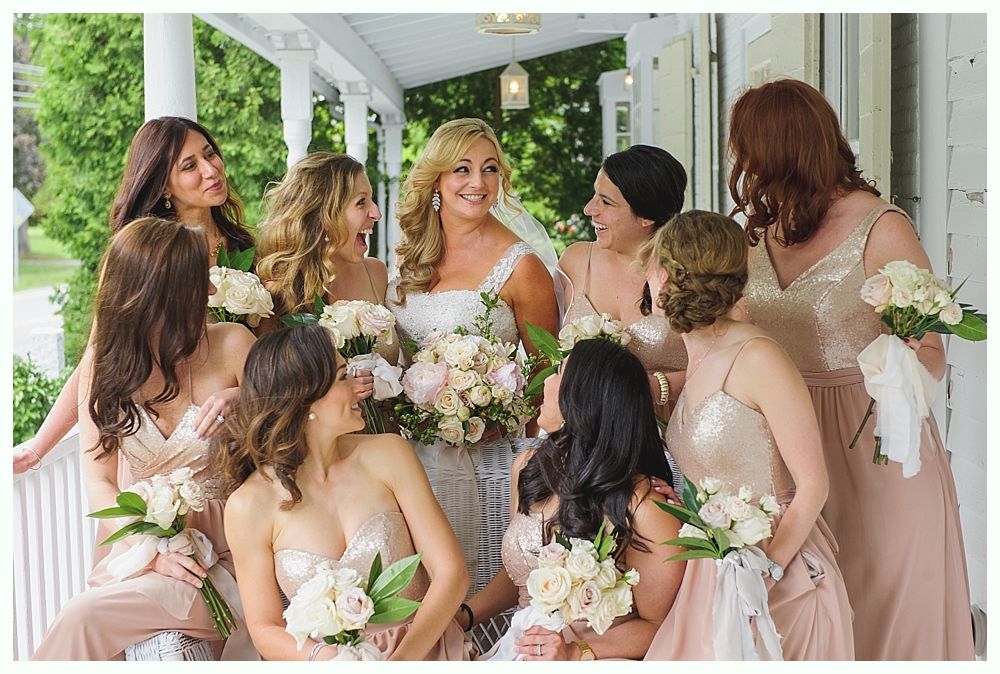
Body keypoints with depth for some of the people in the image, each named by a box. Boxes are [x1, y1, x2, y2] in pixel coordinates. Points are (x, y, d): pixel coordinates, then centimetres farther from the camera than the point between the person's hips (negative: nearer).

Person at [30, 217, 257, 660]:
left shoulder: (231, 346, -7)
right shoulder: (102, 366, 1)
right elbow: (98, 482, -1)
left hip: (223, 553, -2)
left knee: (85, 616, -26)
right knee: (83, 619, -26)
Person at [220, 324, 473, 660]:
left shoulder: (387, 455, 2)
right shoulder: (249, 507, -1)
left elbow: (451, 572, -1)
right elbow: (266, 630, 6)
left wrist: (403, 659, -14)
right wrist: (325, 657, -14)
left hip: (423, 654, 1)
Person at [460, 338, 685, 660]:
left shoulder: (643, 506, -17)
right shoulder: (528, 469, 3)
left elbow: (657, 625, -8)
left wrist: (577, 653, -18)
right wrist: (464, 615, 2)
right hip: (526, 650, 5)